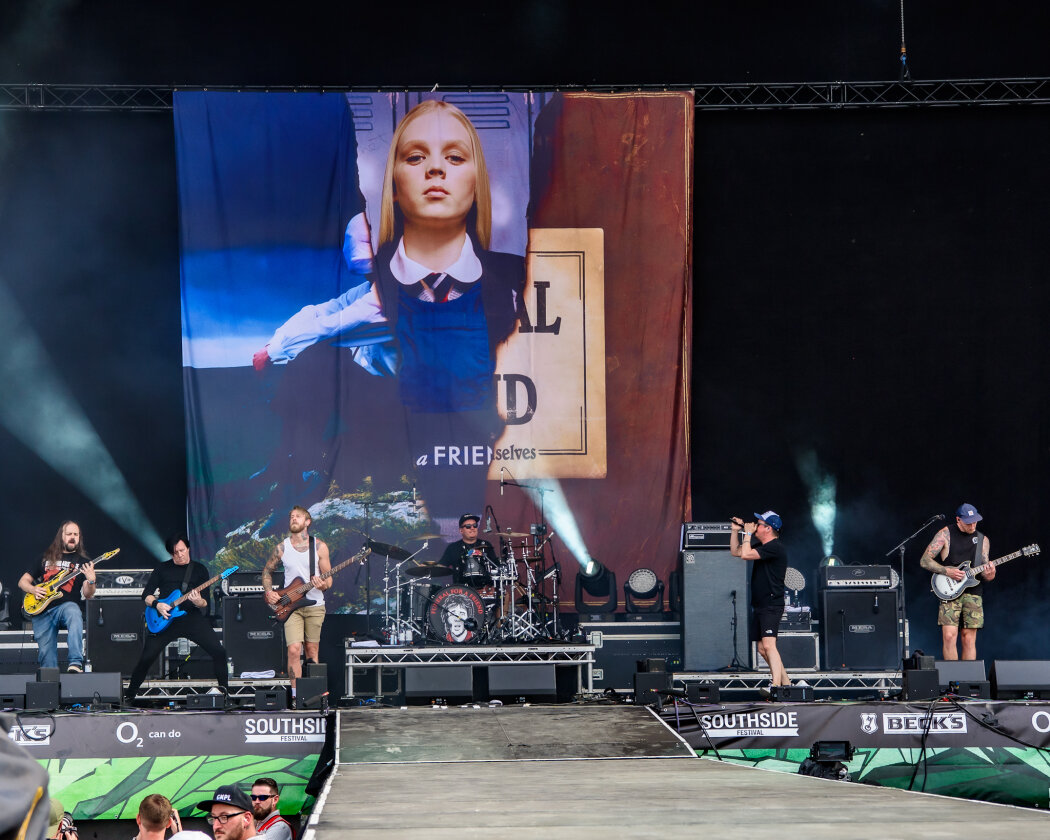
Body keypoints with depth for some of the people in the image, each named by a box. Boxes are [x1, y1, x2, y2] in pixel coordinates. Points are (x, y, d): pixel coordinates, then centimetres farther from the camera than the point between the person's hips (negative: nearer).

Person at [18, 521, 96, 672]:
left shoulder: (83, 562, 13)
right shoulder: (46, 559, 19)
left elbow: (88, 595, 3)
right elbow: (23, 581, 22)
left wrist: (91, 581, -19)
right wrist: (33, 589, 0)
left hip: (66, 606, -3)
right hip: (42, 611, 3)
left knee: (74, 613, -39)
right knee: (46, 653, -7)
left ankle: (76, 663, -47)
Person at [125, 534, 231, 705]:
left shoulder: (200, 569, 9)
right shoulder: (163, 569, 12)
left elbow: (205, 604, 4)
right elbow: (146, 595, 10)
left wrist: (198, 602, -19)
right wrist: (157, 604, -10)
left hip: (192, 617, 0)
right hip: (165, 619, 0)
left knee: (218, 651, -16)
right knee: (146, 656, -9)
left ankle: (224, 692, -1)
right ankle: (129, 695, 9)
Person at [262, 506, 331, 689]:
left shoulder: (319, 546, 1)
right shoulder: (281, 548, 4)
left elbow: (329, 580, 3)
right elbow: (267, 570, 18)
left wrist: (322, 584, -20)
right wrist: (269, 592, 1)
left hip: (314, 606, 0)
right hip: (290, 605, 0)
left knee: (312, 651, 7)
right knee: (294, 650, -14)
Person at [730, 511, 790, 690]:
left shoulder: (775, 547, -15)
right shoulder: (762, 547, 16)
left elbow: (745, 555, -22)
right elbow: (735, 552, 25)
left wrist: (748, 533, -9)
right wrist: (735, 531, 14)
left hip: (771, 606, -10)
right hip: (759, 606, 10)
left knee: (768, 645, -21)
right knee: (762, 648, 12)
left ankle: (776, 686, -29)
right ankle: (785, 682, 22)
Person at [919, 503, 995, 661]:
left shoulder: (982, 539, 14)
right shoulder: (945, 534, 1)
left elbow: (983, 570, 16)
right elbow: (924, 561, 0)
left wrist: (988, 575, -8)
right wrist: (947, 571, -13)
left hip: (973, 593, 3)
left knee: (969, 639, -1)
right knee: (949, 636, -13)